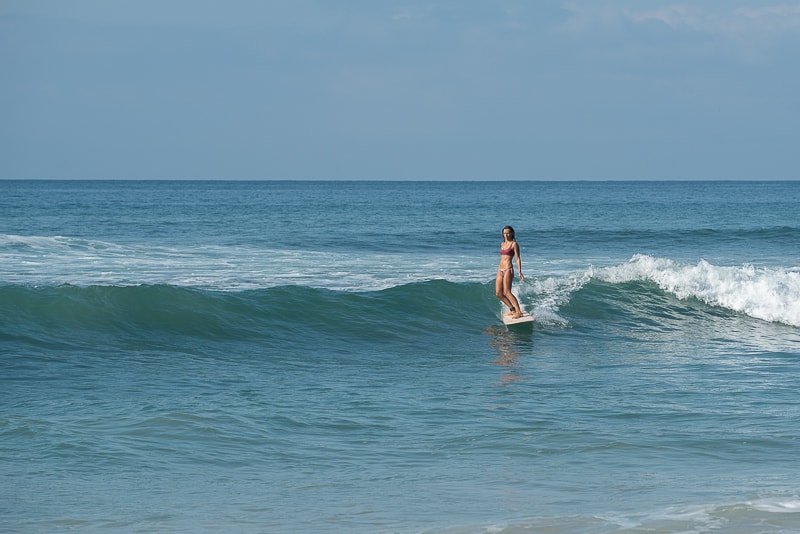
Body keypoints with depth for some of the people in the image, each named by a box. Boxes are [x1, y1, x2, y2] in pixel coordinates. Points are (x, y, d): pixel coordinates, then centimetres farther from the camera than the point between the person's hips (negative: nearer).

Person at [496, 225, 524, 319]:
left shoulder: (514, 244, -4)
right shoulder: (502, 244, 16)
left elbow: (518, 258, -8)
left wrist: (519, 272, -15)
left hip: (508, 269, -8)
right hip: (500, 270, 8)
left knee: (507, 292, -18)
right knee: (498, 294, 3)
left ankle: (519, 312, -18)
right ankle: (512, 309, 14)